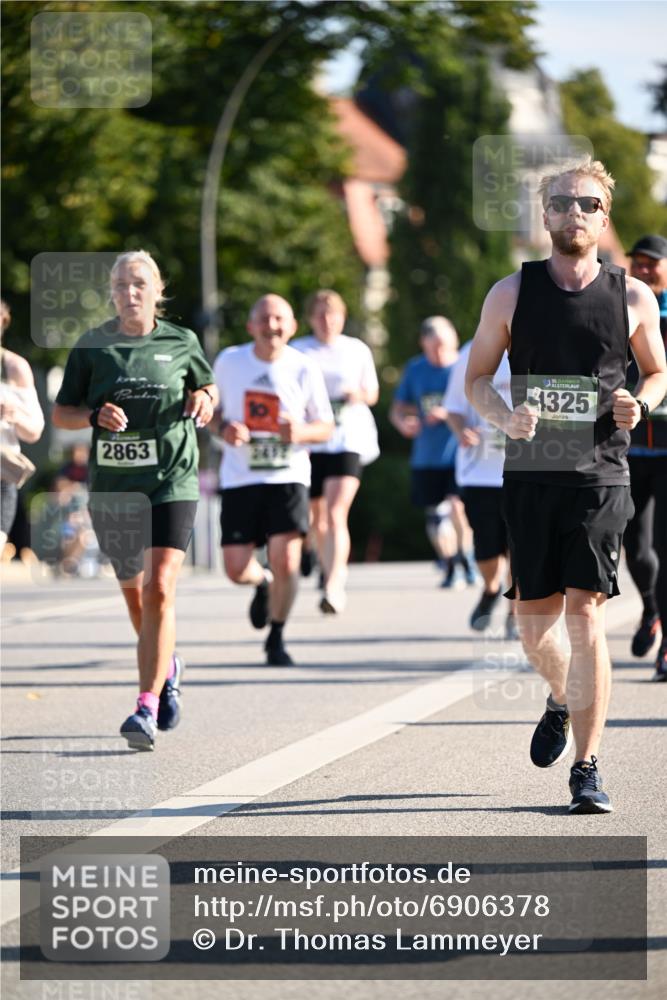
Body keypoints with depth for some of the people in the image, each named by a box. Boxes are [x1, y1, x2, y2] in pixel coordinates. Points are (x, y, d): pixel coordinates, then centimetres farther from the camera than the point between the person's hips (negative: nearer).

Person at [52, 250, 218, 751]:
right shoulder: (92, 346, 2)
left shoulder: (181, 343, 2)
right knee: (133, 592, 15)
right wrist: (95, 415, -15)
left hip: (171, 481, -2)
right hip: (111, 484, 3)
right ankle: (167, 668, 45)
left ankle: (147, 707, -19)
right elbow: (61, 413, 5)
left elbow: (207, 387, 19)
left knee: (159, 590, -17)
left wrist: (203, 400, -4)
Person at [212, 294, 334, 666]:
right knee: (236, 569, -3)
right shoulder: (229, 362, 1)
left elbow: (326, 427, 5)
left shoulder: (305, 369, -2)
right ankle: (262, 583, 36)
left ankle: (276, 639, 10)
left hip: (288, 477, -1)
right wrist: (224, 428, -7)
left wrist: (302, 432, -17)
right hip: (240, 478, 1)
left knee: (286, 562, -14)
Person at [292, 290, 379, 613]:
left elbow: (373, 393, 16)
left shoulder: (357, 350, 7)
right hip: (309, 442, 2)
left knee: (336, 514, -17)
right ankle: (334, 573, 31)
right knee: (317, 519, 9)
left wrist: (360, 395, -6)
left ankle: (333, 589, -24)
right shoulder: (298, 352, 5)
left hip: (347, 439, -2)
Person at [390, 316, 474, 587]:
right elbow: (398, 408, 15)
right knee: (435, 515, 6)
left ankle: (465, 560, 0)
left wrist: (449, 414, -19)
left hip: (460, 452, -4)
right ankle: (449, 567, 21)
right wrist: (403, 423, -7)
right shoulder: (415, 369, 9)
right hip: (426, 456, 4)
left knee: (457, 505, -18)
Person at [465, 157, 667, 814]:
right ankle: (562, 701, 41)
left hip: (600, 476, -2)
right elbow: (475, 377, 10)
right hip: (529, 474, 2)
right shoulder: (511, 293, 4)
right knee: (534, 622, 6)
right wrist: (503, 417, -11)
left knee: (585, 615, -12)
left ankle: (587, 768, -6)